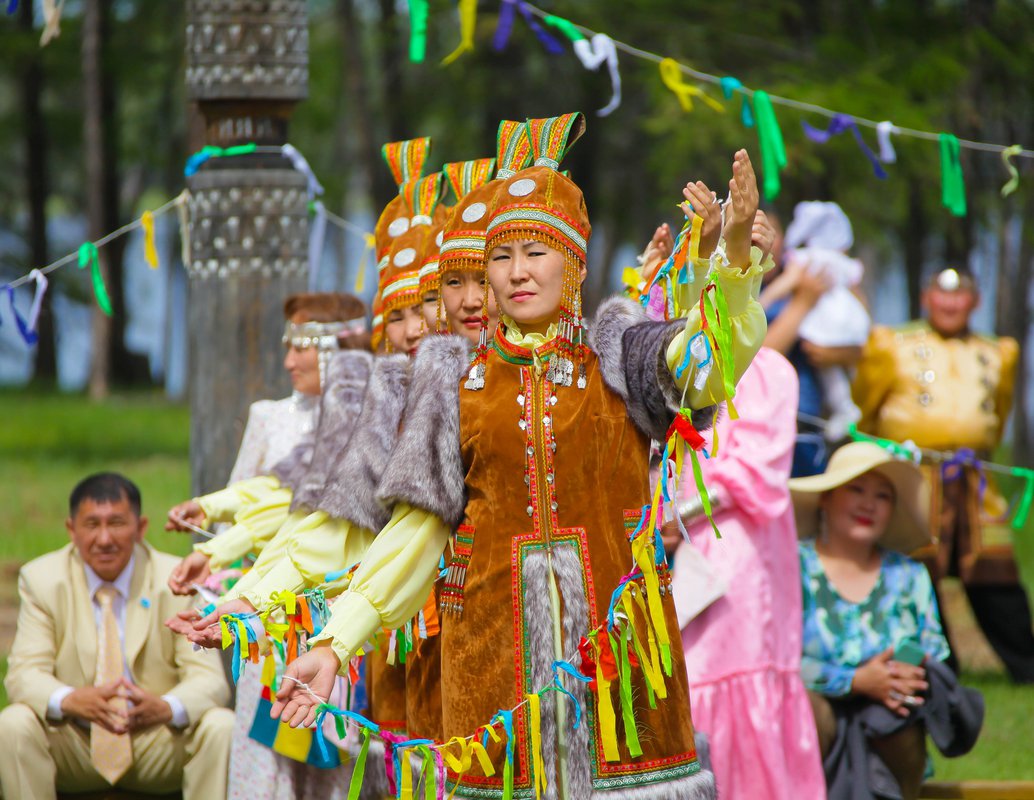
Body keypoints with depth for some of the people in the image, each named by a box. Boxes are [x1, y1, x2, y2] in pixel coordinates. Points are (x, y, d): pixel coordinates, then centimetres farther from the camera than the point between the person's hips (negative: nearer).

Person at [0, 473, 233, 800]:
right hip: (72, 744, 0)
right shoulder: (41, 579, -2)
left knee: (222, 729, -28)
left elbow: (208, 679, -10)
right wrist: (70, 700, -36)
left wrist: (166, 708, -36)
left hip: (158, 745, 0)